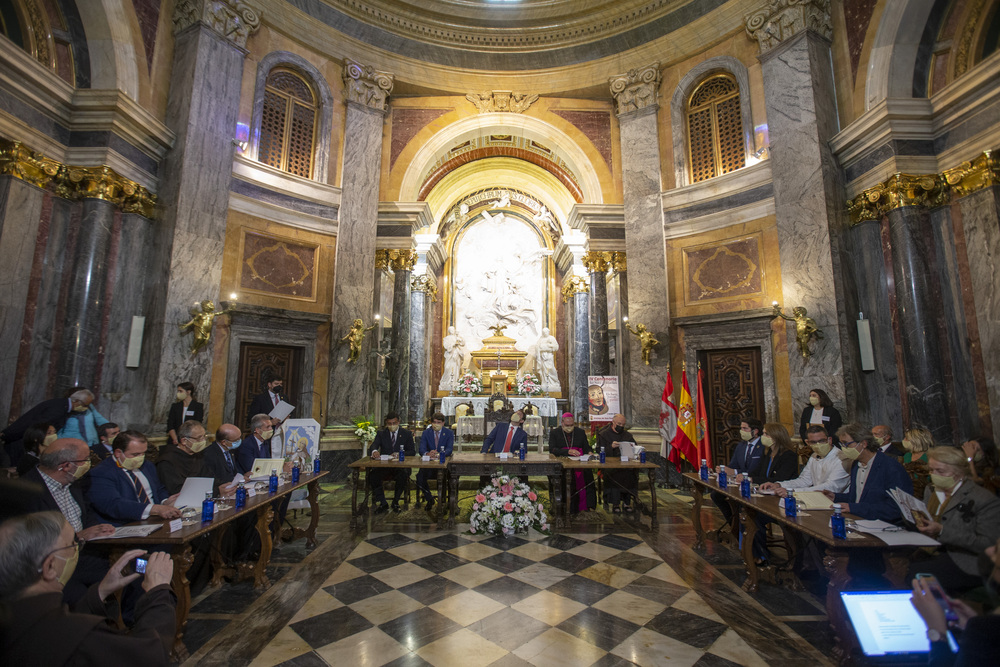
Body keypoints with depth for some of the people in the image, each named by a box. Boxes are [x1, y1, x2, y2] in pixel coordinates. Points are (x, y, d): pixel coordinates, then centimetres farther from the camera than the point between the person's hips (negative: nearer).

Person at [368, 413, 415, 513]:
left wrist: (399, 454, -17)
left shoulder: (407, 434, 8)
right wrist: (374, 451, -32)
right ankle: (383, 503, -12)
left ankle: (395, 502, -11)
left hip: (400, 466, -2)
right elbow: (373, 446, -5)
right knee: (372, 474, -28)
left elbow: (412, 452, 2)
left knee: (403, 474, -35)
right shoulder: (381, 434, 12)